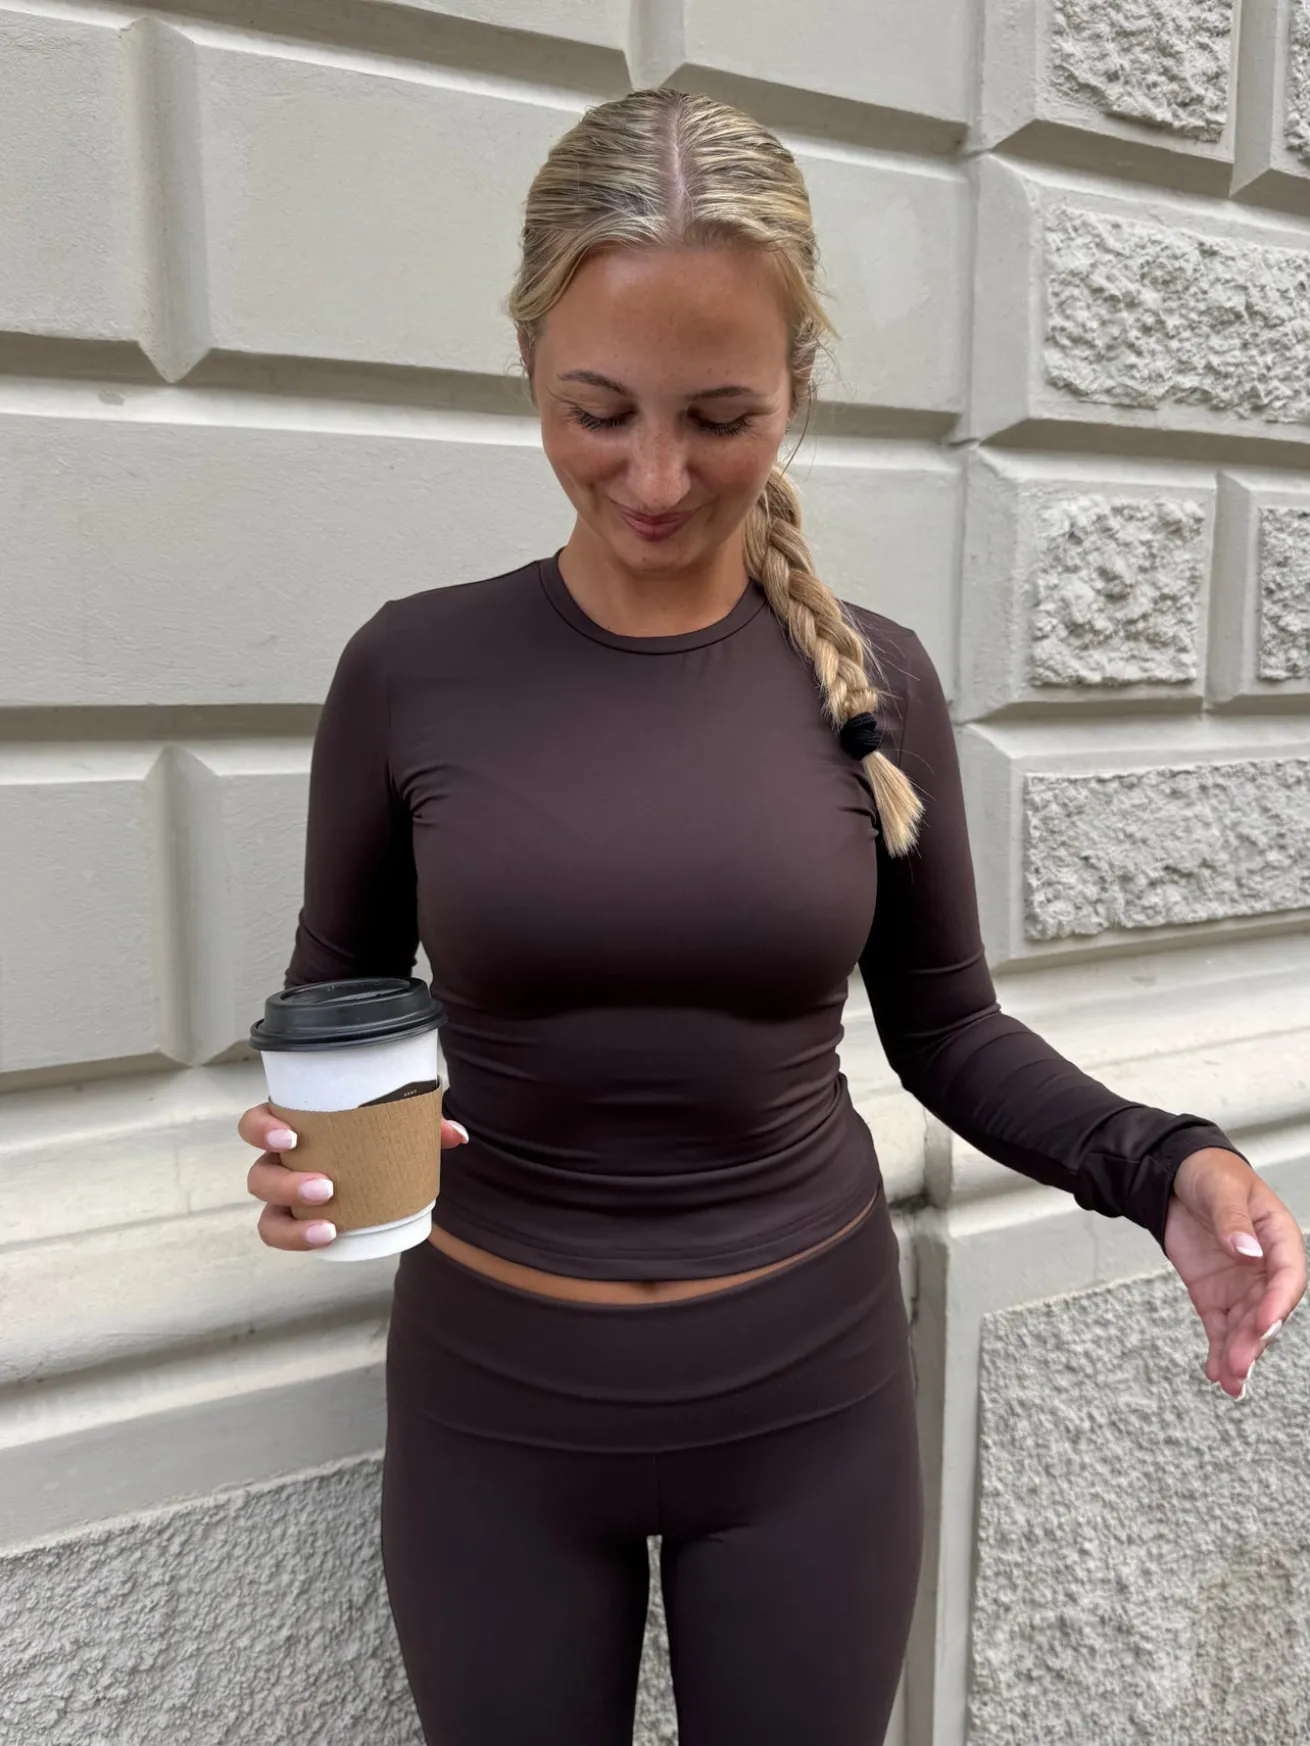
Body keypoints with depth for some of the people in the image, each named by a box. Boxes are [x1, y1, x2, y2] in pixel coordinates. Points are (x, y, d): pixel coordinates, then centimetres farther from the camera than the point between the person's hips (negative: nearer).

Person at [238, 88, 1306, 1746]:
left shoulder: (872, 677, -8)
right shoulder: (412, 668, -10)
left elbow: (946, 1029, 1)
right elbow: (332, 998, 1)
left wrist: (1159, 1162, -15)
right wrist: (304, 1138, -20)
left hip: (808, 1386, 1)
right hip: (494, 1396, 0)